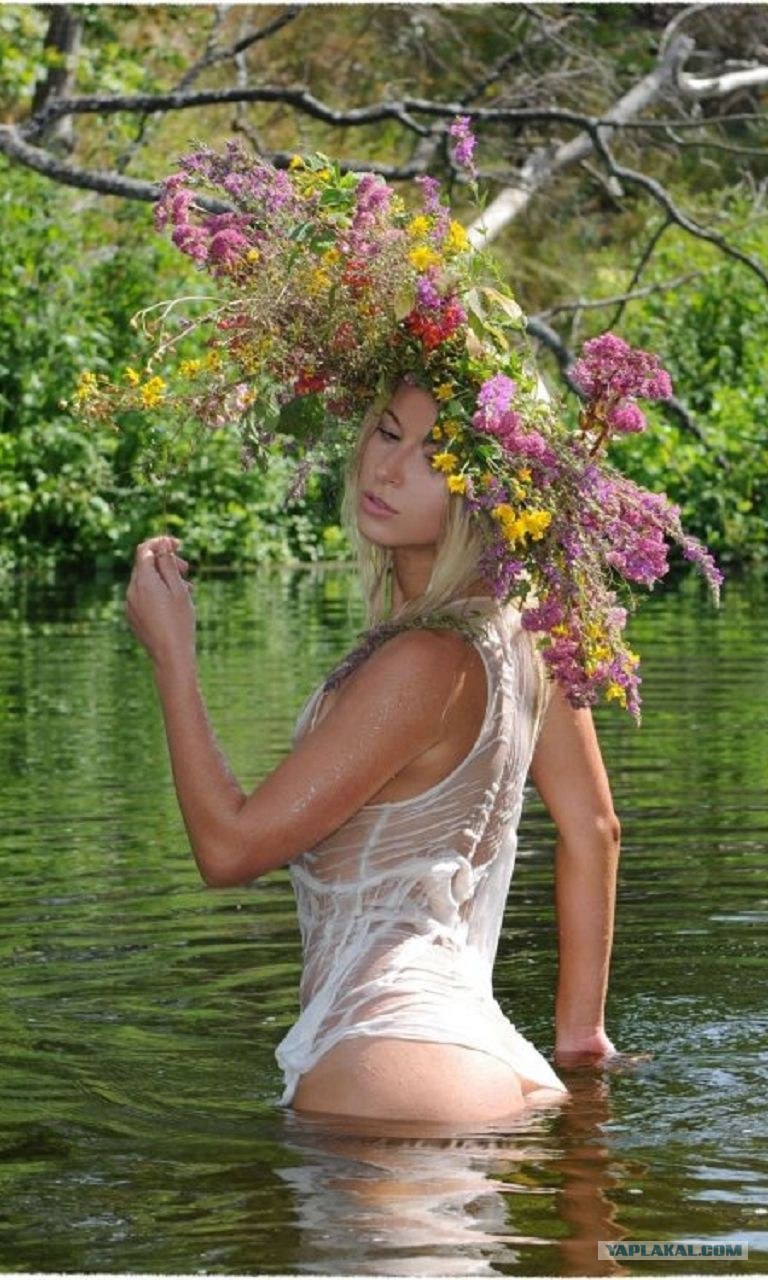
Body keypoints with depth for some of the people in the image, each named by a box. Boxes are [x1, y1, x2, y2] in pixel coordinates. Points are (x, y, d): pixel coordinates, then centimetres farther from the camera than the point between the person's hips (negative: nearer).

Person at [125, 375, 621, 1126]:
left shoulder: (430, 662, -19)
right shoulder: (522, 624, 6)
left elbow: (230, 847, -12)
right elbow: (592, 832, 15)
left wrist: (171, 656, -5)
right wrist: (579, 1034, 21)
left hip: (389, 1064, -9)